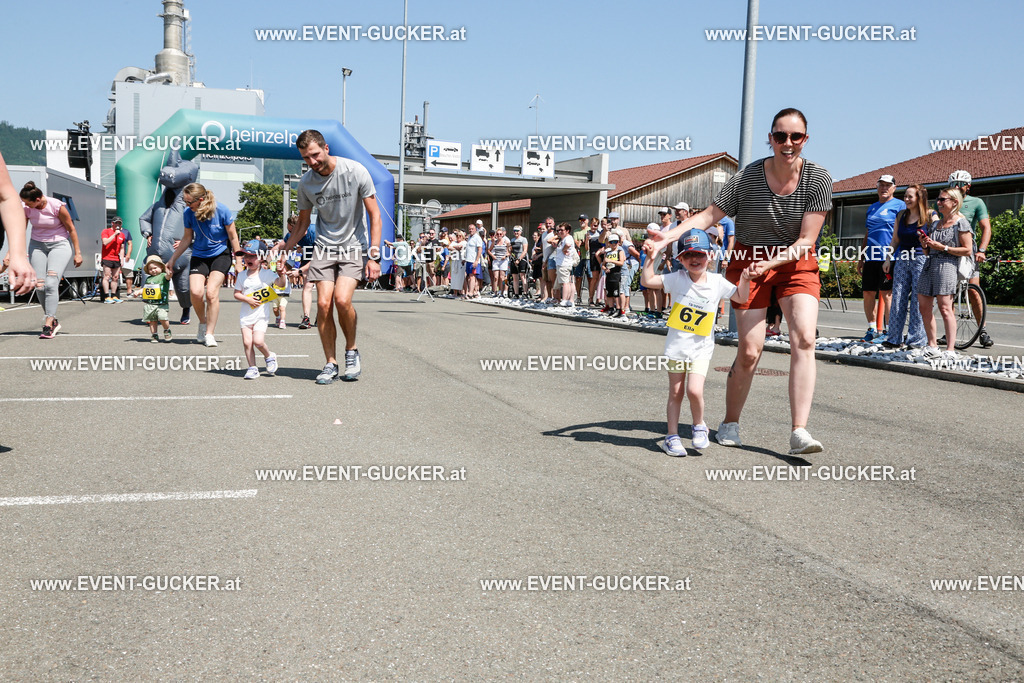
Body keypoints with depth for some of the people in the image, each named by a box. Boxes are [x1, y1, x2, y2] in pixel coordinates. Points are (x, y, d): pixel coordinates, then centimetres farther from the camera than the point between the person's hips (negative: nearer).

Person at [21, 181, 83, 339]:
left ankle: (48, 325, -18)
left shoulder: (57, 206, -19)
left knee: (51, 283, -19)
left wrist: (77, 252, -5)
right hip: (37, 245, 4)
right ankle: (53, 321, 14)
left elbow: (71, 228, -8)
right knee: (39, 285, -4)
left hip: (59, 244, -4)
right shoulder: (25, 208, -7)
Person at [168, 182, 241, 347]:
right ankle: (203, 323, 11)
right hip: (199, 256, 3)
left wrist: (238, 262, -3)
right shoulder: (188, 213, -11)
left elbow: (233, 237, -6)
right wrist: (172, 260, 7)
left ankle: (210, 333, -6)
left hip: (221, 255, -2)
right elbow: (187, 239, 5)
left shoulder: (222, 210, -19)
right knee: (196, 292, -17)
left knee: (211, 292, -17)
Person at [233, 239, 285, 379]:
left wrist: (281, 274, -37)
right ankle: (252, 368, 11)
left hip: (261, 315, -4)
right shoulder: (242, 275, 6)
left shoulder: (266, 274, -5)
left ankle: (269, 356, 14)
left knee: (258, 341, -15)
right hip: (245, 314, 4)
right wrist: (247, 299, -11)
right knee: (247, 342, -2)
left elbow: (281, 284, -17)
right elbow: (236, 294, 7)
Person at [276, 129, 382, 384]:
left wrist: (374, 255, -14)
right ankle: (331, 364, 4)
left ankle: (351, 351, 3)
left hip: (354, 247, -3)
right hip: (324, 248, 3)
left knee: (342, 300, -22)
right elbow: (302, 224, 12)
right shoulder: (306, 182, -3)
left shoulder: (356, 171, -13)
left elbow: (374, 215, -8)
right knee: (323, 304, -10)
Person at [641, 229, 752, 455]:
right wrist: (650, 259, -16)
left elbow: (741, 297, 7)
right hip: (677, 345, 1)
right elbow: (647, 281, -7)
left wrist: (745, 279, -9)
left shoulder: (717, 282, -1)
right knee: (676, 392, 8)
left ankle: (699, 425, 11)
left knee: (694, 390, -16)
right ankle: (672, 435, 19)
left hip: (702, 348, -1)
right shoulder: (677, 279, -4)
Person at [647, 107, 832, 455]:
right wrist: (670, 235, -23)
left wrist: (771, 262, -28)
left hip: (796, 263, 1)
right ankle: (730, 423, 17)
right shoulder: (748, 177, -12)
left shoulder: (818, 179, -11)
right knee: (749, 352, -5)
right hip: (749, 262, -1)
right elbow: (709, 215, -9)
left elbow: (806, 240, -14)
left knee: (804, 338, -20)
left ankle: (799, 432, -22)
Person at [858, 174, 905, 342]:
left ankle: (888, 331, -2)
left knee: (887, 293, -7)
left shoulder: (899, 205, 2)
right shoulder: (871, 208, 21)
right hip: (871, 256, 6)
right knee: (868, 293, 4)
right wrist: (861, 258, 20)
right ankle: (873, 329, 13)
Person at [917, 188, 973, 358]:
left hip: (946, 266, -8)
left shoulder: (960, 223, -1)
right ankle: (932, 347, 14)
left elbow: (967, 250, -9)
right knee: (924, 306, 4)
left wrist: (943, 248, -12)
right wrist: (925, 245, 2)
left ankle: (950, 350, -14)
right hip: (929, 265, 8)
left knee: (945, 308, -14)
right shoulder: (935, 224, 20)